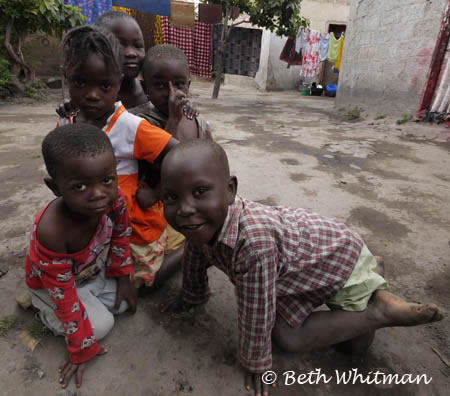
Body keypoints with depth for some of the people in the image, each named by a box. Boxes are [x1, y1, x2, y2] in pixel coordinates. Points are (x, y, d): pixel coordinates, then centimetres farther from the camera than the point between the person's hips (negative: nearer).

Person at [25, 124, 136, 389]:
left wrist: (123, 278, 1)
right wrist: (82, 349, -19)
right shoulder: (51, 231, -43)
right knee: (101, 325, -11)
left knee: (123, 303, 1)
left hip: (94, 270, 5)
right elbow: (64, 296, -30)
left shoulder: (115, 198, -31)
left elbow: (120, 238, -7)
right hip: (57, 283, -4)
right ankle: (44, 310, 12)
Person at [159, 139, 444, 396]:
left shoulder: (255, 242, -45)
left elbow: (256, 313, -29)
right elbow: (195, 259, 4)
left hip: (341, 255, -7)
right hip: (301, 259, 7)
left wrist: (256, 363, -9)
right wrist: (193, 296, 21)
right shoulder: (205, 219, -19)